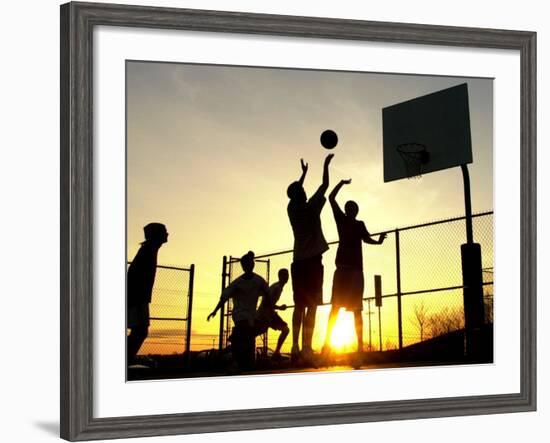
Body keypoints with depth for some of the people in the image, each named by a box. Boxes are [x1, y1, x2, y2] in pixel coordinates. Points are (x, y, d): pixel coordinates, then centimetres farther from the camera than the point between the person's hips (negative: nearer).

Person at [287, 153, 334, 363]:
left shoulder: (292, 208, 7)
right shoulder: (311, 207, -5)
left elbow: (295, 192, 27)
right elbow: (325, 185, 4)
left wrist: (304, 172, 37)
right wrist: (326, 164, 17)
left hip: (298, 262, 6)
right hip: (312, 261, -6)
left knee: (299, 305, 8)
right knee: (312, 305, -10)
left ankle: (295, 346, 0)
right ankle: (306, 348, -18)